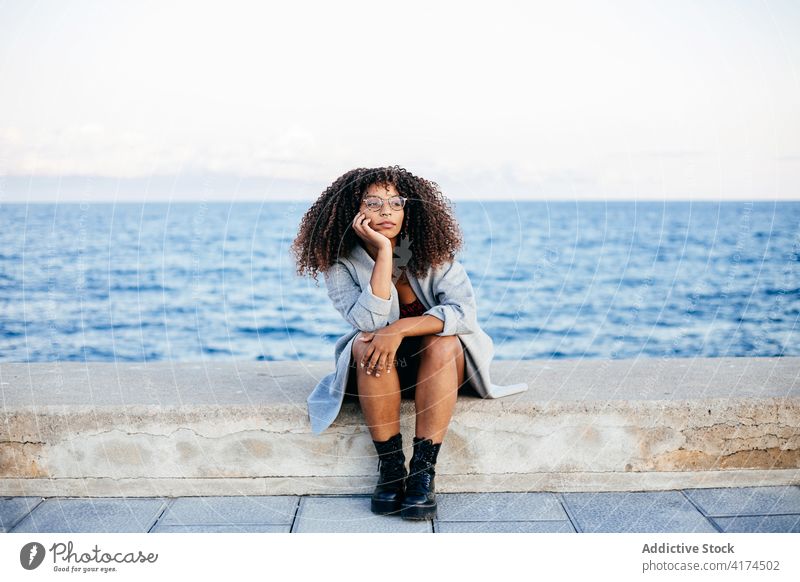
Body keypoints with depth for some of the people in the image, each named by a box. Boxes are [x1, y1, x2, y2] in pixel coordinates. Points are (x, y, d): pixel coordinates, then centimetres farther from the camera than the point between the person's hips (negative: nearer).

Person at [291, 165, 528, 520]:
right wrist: (384, 253, -32)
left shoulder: (432, 251, -15)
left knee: (443, 342, -32)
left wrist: (400, 328, -36)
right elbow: (369, 323, -28)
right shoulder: (341, 263, -14)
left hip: (442, 364, 0)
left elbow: (465, 312, -25)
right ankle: (390, 466, -23)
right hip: (379, 370, 0)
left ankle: (424, 469, -28)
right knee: (367, 342, -31)